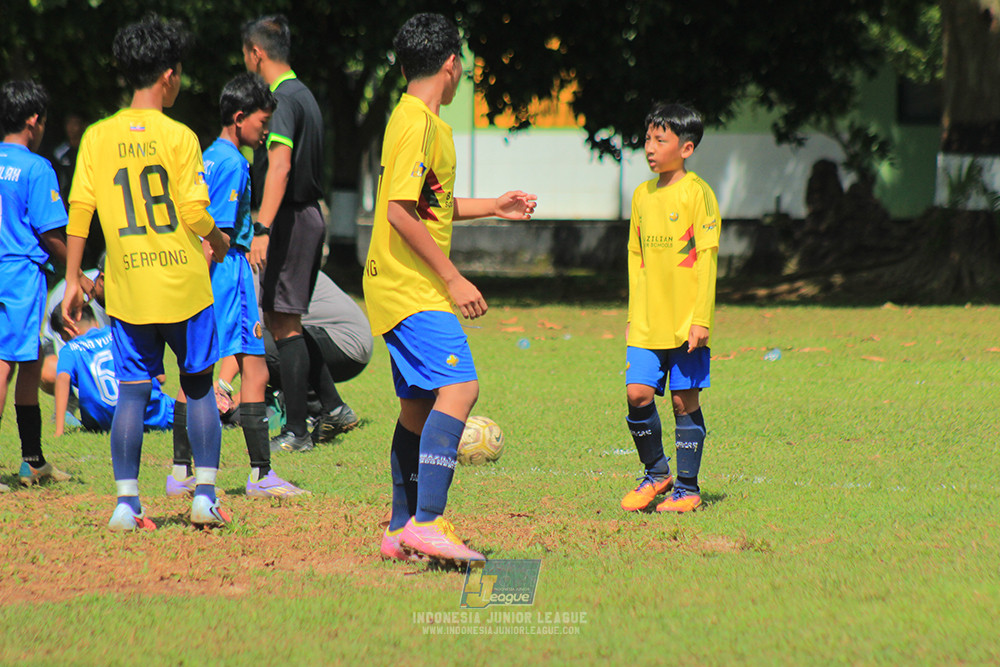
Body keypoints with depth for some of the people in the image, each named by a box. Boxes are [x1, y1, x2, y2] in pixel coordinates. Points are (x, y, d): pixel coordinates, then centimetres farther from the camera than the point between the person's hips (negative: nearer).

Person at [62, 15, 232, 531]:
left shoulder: (98, 137, 1)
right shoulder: (178, 137, -8)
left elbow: (79, 209, -1)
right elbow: (195, 211, -11)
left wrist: (73, 281, 6)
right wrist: (218, 240, 11)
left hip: (127, 289, 2)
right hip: (184, 284, -2)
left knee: (132, 393, 6)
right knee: (198, 387, 11)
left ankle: (126, 502, 0)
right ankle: (205, 495, 9)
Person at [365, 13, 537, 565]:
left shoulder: (414, 120, 17)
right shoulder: (420, 125, -14)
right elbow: (400, 211, -21)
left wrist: (493, 207, 35)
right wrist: (452, 278, -19)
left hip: (403, 288, 11)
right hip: (412, 288, -11)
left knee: (419, 405, 13)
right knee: (459, 386, -20)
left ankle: (402, 531, 18)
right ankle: (427, 523, -29)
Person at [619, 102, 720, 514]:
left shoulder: (697, 193, -6)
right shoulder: (642, 194, 12)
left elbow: (706, 258, -8)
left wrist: (701, 318, -13)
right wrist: (634, 316, 15)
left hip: (686, 322, -5)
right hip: (648, 324, 5)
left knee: (685, 401, 0)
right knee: (637, 393, -6)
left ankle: (687, 488, 10)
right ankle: (656, 473, 14)